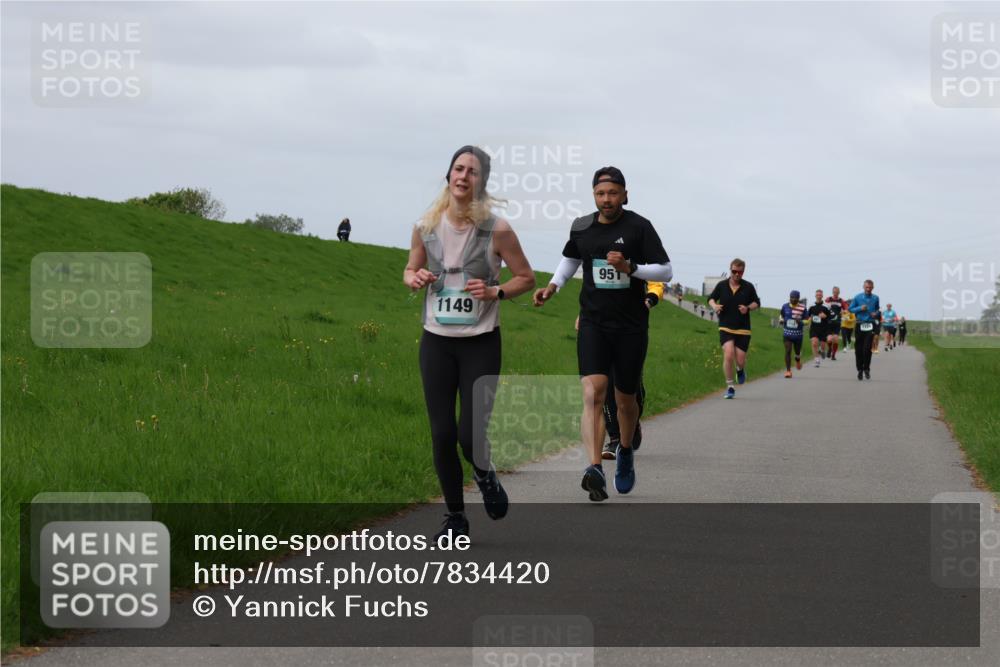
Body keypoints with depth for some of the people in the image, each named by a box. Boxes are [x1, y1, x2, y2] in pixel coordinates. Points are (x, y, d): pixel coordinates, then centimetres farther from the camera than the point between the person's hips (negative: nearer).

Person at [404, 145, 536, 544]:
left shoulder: (497, 230, -9)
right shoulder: (427, 227, -1)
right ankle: (455, 518, 18)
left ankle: (485, 475, 29)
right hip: (437, 342, 3)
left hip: (481, 343, -2)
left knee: (471, 433, -9)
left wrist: (496, 292, -16)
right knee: (441, 434, 2)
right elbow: (410, 270, 15)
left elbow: (526, 278, 2)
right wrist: (415, 279, -8)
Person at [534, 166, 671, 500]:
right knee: (592, 393, -19)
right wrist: (553, 286, 10)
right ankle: (595, 470, -30)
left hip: (631, 326, -1)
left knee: (625, 400, 12)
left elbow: (666, 271, -6)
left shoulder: (639, 227, -5)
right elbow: (571, 258, 26)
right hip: (593, 323, 1)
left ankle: (625, 452, 43)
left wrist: (630, 268, -21)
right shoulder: (582, 227, 5)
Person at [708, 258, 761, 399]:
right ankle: (730, 387, -7)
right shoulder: (722, 285, 2)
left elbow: (757, 303, 10)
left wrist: (748, 308, -11)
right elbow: (711, 298, 14)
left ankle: (740, 370, 40)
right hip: (726, 328, -1)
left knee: (740, 360, 0)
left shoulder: (748, 287, 1)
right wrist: (714, 306, -9)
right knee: (728, 355, -18)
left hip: (743, 329, 1)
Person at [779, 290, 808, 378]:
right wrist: (782, 320, -3)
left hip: (798, 334, 0)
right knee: (788, 351, -10)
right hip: (787, 332, 0)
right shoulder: (785, 306, 0)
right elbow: (782, 315, 19)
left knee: (798, 352, 13)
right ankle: (788, 370, -6)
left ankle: (798, 359, 51)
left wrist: (800, 321, -21)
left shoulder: (802, 308, -6)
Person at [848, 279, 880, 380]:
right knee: (858, 349, 3)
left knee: (867, 348, -11)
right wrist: (860, 308, -10)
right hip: (859, 325, 1)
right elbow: (850, 309, 6)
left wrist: (875, 313, -2)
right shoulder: (857, 297, 1)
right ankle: (860, 369, 16)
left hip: (870, 326, 0)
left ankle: (866, 369, 3)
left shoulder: (875, 298, 4)